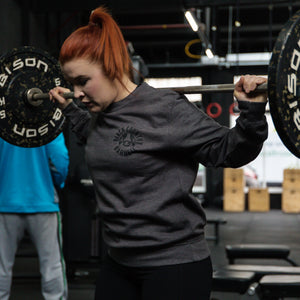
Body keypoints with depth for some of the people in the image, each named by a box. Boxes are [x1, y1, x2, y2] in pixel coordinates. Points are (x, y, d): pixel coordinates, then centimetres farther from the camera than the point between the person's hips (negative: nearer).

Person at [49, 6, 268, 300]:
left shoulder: (166, 109, -16)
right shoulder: (102, 114, 6)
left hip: (174, 264, -7)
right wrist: (68, 108, 28)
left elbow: (229, 151, -10)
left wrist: (252, 111, -25)